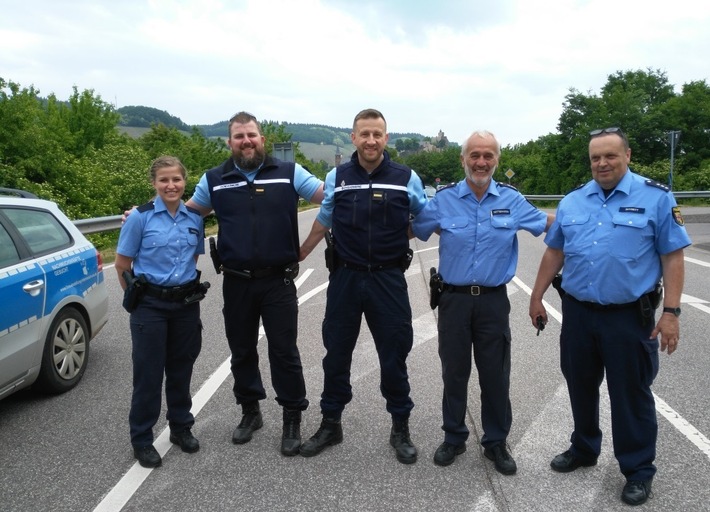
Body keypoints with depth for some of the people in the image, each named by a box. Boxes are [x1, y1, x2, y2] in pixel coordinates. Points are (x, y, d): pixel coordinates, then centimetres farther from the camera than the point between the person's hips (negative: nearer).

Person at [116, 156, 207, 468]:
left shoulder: (195, 219, 3)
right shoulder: (141, 217, -9)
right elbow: (122, 264, -3)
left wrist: (186, 287, 8)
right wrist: (137, 296, 1)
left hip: (186, 304, 4)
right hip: (150, 306, -3)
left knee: (181, 369, 14)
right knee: (148, 372, 3)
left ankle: (181, 428, 32)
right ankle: (142, 440, 18)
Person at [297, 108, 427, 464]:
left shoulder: (407, 178, -3)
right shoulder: (336, 177, 1)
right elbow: (323, 223, 14)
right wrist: (295, 257, 19)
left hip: (389, 279, -1)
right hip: (344, 277, 2)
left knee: (394, 356, 8)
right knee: (336, 354, 11)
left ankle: (400, 428, 27)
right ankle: (330, 424, 29)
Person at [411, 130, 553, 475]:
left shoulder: (512, 200, 1)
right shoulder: (444, 199, -1)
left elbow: (550, 225, 11)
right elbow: (412, 230, 10)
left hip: (493, 300, 0)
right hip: (454, 299, 0)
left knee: (495, 375, 9)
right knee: (454, 372, 11)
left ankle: (496, 442, 26)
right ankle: (453, 438, 29)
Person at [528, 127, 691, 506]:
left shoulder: (656, 198, -5)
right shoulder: (572, 202, 7)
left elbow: (672, 257, -6)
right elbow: (554, 252, 13)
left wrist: (671, 313, -12)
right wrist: (537, 297, 12)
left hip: (629, 316, -4)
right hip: (577, 313, 4)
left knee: (630, 394, 6)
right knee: (580, 386, 17)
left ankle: (638, 471, 24)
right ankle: (583, 449, 38)